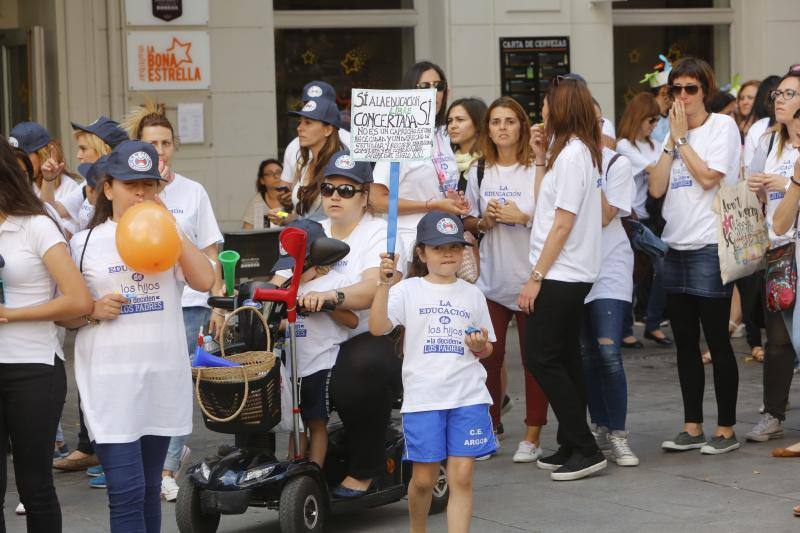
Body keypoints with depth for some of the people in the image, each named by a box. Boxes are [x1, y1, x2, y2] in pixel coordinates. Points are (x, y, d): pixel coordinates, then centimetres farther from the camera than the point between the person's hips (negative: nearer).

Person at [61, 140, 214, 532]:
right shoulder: (85, 243, 4)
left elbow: (205, 281, -5)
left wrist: (169, 227, -7)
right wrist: (93, 311, -14)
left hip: (164, 376, 3)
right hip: (111, 379, -3)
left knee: (150, 489, 10)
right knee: (127, 492, -11)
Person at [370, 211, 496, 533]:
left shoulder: (471, 294, 12)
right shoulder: (408, 291, 3)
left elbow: (486, 348, 20)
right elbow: (378, 327, -12)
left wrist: (481, 346, -4)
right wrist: (385, 284, -23)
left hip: (468, 397, 2)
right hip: (422, 396, -2)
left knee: (461, 477, -4)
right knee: (423, 478, 5)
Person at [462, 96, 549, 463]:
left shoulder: (537, 170, -3)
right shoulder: (479, 173, 8)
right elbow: (468, 223, 15)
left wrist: (523, 217, -17)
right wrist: (484, 221, -5)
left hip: (530, 277, -3)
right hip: (491, 278, 3)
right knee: (489, 355, 2)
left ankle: (532, 437, 7)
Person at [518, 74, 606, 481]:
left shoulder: (572, 153, -16)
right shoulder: (568, 150, 14)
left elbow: (563, 222, -18)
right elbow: (543, 204, 17)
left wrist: (536, 277, -17)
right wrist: (540, 158, 13)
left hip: (562, 275, -10)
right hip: (570, 275, 10)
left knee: (541, 357, -9)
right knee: (564, 359, 12)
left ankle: (584, 449, -7)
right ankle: (572, 447, 16)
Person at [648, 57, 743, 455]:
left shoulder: (722, 126, -5)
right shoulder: (673, 131, 14)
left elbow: (708, 177, -17)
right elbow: (656, 188, 4)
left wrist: (682, 138, -9)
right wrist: (671, 141, -2)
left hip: (710, 247, -7)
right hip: (676, 248, 7)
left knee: (717, 341, -3)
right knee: (685, 343, 10)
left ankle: (726, 429, 3)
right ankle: (692, 428, 17)